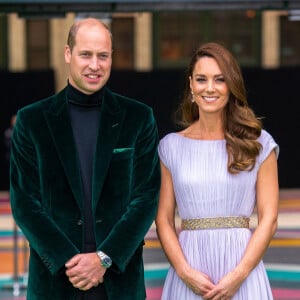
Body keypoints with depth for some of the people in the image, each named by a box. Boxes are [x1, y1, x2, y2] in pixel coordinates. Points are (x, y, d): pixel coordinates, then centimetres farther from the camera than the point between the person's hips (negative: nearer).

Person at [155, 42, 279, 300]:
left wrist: (238, 276, -12)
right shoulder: (171, 146, 6)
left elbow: (269, 220, -1)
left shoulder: (259, 144, 2)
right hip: (189, 275, 1)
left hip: (242, 267, -1)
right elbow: (164, 220, 5)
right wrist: (185, 271, -10)